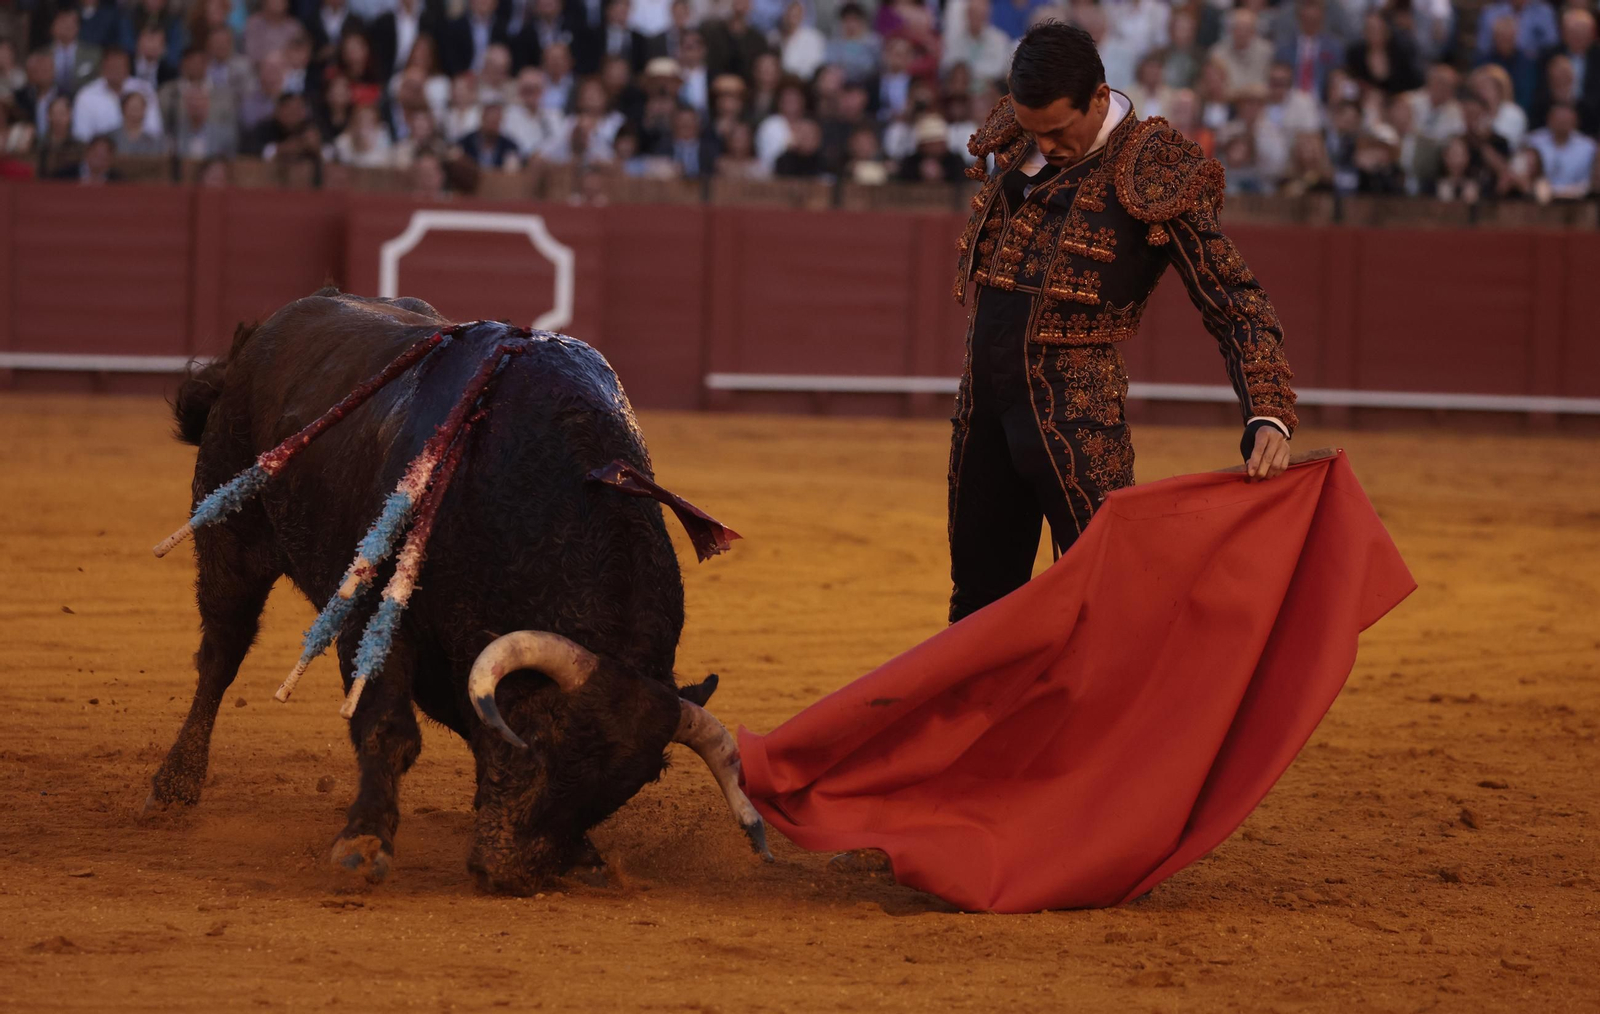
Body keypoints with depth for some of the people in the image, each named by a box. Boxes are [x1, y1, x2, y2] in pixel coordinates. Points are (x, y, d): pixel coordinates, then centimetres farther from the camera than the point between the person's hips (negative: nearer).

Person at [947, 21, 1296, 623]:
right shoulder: (1016, 147, 8)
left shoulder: (1153, 175, -10)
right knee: (979, 602, 12)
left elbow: (1239, 305, -12)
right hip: (981, 408, 6)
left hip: (1075, 413, -6)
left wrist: (1269, 418, -23)